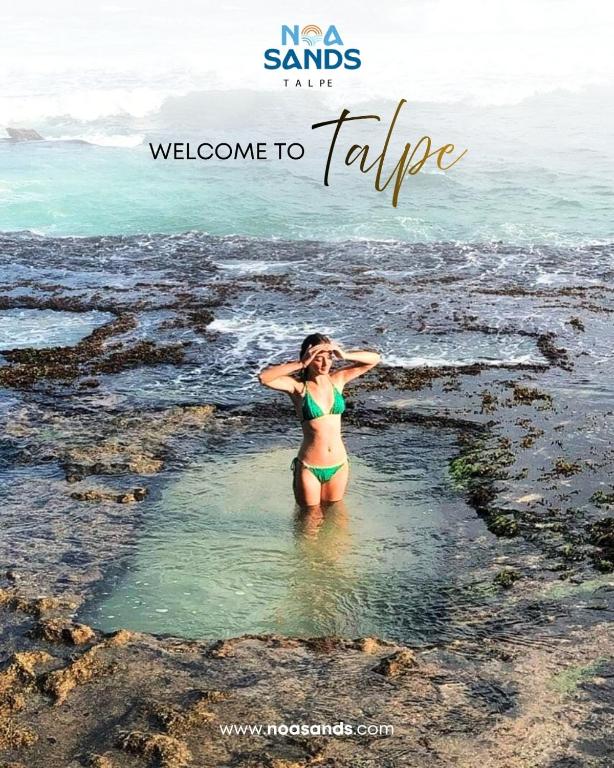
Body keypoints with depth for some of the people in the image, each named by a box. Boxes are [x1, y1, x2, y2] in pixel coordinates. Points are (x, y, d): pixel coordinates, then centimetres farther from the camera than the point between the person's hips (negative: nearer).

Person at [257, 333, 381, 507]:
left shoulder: (337, 379, 1)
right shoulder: (297, 385, -11)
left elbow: (374, 358, 0)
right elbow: (263, 377, -28)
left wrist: (345, 356, -16)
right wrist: (300, 364, -27)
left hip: (339, 466, 4)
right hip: (309, 468, -3)